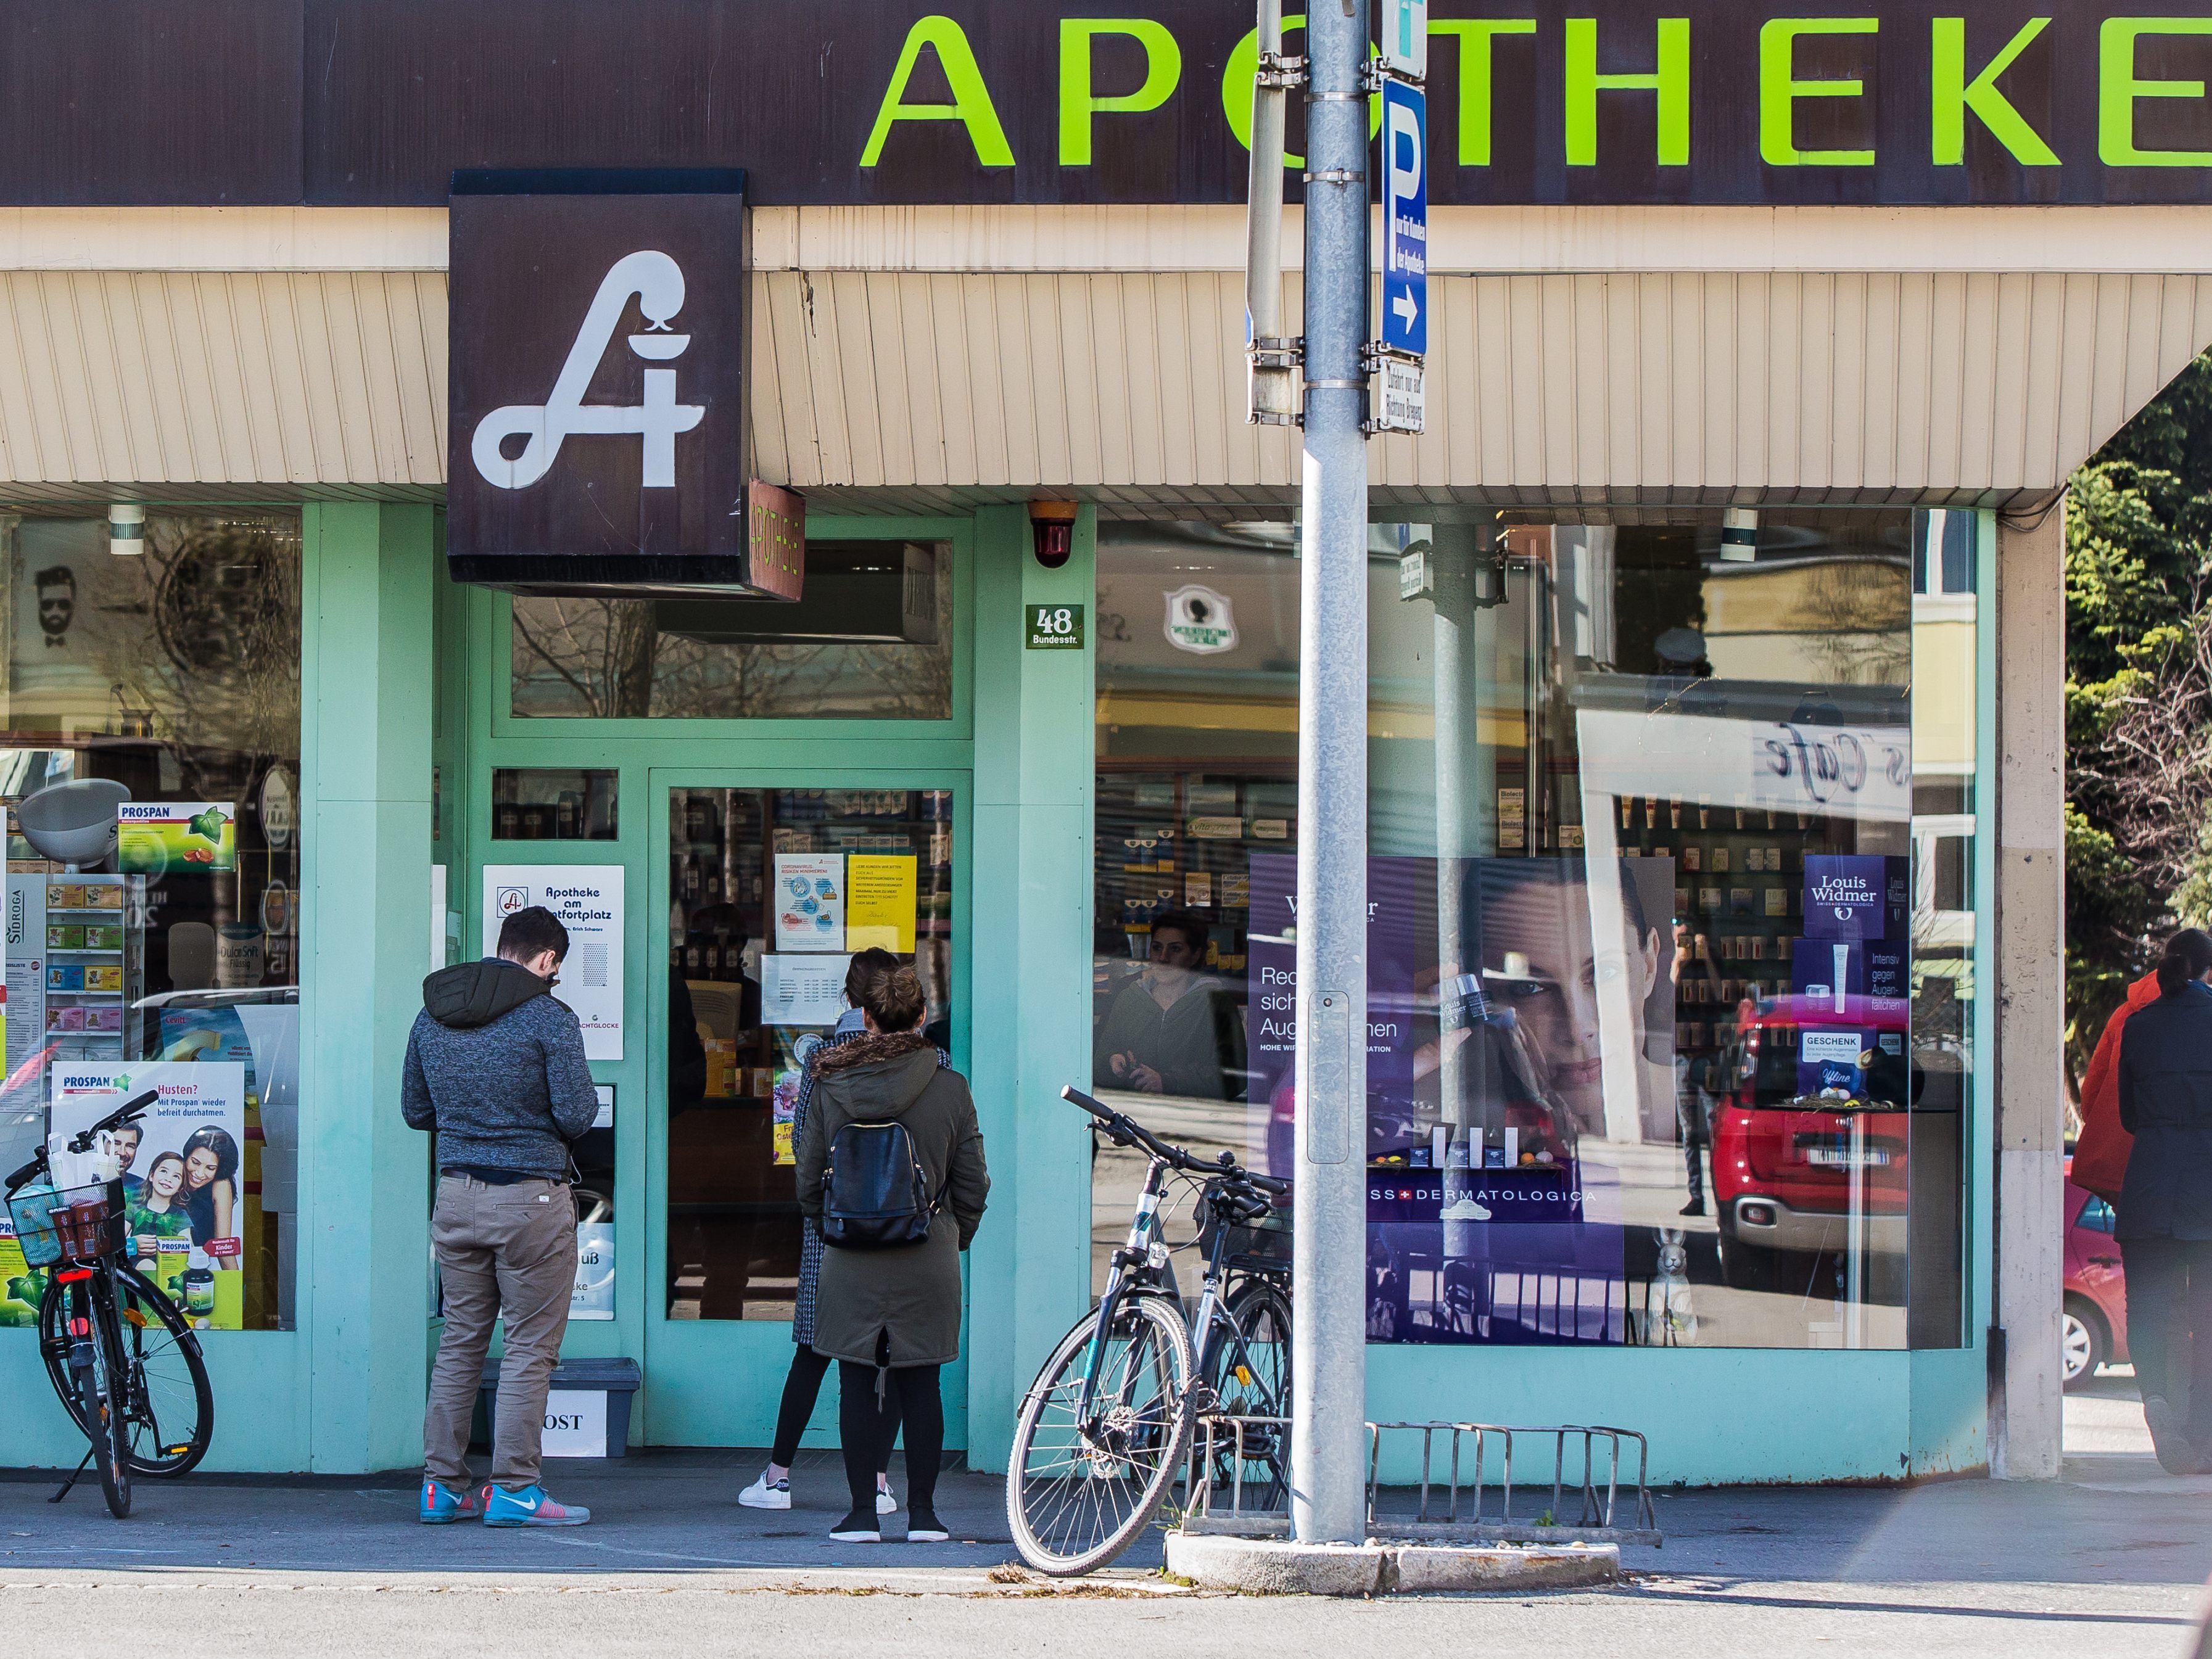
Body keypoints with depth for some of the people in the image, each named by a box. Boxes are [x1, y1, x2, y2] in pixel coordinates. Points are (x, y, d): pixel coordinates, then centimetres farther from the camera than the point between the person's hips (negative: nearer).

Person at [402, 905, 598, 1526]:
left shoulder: (432, 1014, 8)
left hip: (457, 1195, 6)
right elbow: (577, 1116, -13)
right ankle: (514, 1489, -2)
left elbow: (415, 1111, 15)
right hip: (531, 1197, -6)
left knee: (460, 1341, 13)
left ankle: (442, 1486, 13)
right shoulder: (549, 1019, -11)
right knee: (530, 1347, 0)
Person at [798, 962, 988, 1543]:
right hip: (927, 1257, 0)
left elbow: (809, 1179, 3)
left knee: (858, 1384, 5)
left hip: (851, 1261, 0)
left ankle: (863, 1512, 5)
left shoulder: (831, 1086, -4)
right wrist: (955, 1238, 18)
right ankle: (923, 1512, 8)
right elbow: (971, 1183, 2)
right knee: (921, 1385, 7)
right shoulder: (949, 1088, -5)